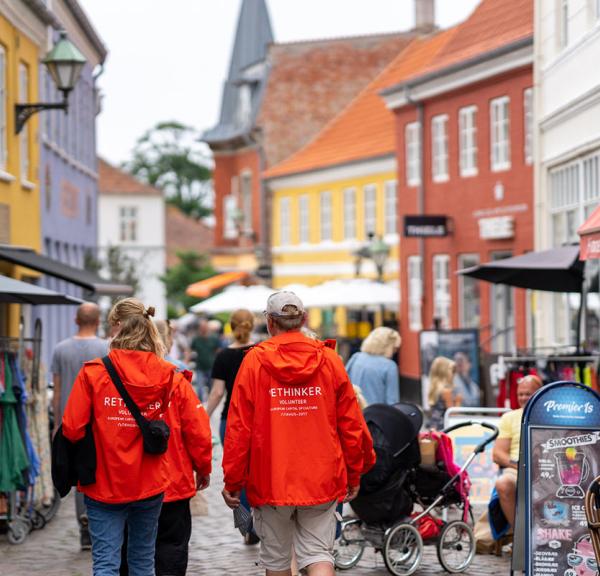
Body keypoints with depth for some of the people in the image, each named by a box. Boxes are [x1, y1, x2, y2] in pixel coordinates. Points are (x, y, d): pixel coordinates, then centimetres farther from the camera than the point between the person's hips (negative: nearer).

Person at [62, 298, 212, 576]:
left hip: (104, 483, -3)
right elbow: (199, 430, -3)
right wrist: (203, 469, 15)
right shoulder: (171, 377, -3)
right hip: (151, 486, 3)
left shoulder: (93, 373, -10)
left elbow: (72, 428, -13)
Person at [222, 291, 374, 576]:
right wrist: (354, 475, 13)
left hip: (270, 481, -1)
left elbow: (238, 427, -6)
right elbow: (351, 424, 2)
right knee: (318, 553, 4)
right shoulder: (330, 360, 0)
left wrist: (232, 480, 2)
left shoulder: (254, 361, -5)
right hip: (323, 480, 1)